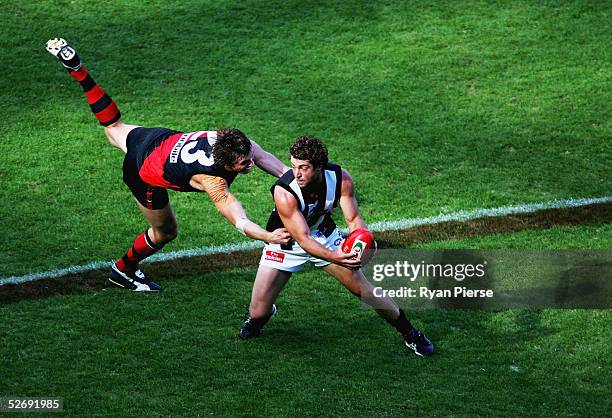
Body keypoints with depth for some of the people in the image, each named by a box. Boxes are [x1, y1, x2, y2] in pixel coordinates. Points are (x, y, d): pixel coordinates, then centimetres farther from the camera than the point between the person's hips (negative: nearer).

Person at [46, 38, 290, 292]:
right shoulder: (213, 182, -42)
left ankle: (76, 69, 41)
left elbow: (264, 156, -20)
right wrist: (268, 236, -66)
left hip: (160, 140, 6)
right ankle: (122, 271, 40)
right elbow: (239, 221, -50)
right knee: (165, 232, 14)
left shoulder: (232, 139, -29)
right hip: (146, 175, -6)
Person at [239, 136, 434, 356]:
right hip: (286, 244, -3)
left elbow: (353, 218, -15)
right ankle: (266, 313, 32)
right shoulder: (284, 192, -36)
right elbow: (302, 238, -37)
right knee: (258, 313, -7)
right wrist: (334, 258, -54)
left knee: (364, 288, 1)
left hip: (324, 237, 3)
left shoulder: (340, 178, -24)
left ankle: (410, 333, 22)